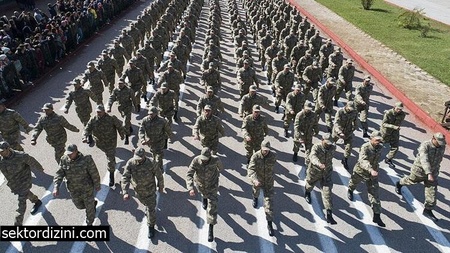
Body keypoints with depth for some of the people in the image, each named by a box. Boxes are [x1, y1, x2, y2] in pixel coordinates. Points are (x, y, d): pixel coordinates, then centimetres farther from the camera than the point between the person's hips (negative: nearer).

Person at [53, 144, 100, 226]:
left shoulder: (86, 160, -26)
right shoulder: (64, 160, -13)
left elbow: (94, 174, -15)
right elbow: (59, 173, -13)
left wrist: (97, 186, -4)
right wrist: (56, 187, -26)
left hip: (87, 188, -4)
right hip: (74, 190, 4)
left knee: (89, 207, 15)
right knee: (79, 205, 24)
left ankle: (89, 223, 42)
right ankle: (93, 203, 55)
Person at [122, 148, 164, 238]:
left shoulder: (151, 164, -29)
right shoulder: (130, 163, -24)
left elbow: (159, 175, -13)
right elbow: (125, 177, -28)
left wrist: (161, 187, 0)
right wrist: (125, 192, -39)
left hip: (150, 190, -3)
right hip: (138, 190, 3)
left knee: (151, 209, 5)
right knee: (145, 203, 30)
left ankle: (151, 227, 27)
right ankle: (147, 210, 64)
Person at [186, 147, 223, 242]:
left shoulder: (215, 160, -32)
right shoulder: (196, 161, -33)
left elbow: (220, 166, -6)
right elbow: (189, 175, -36)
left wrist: (218, 172, 16)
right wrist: (190, 188, -50)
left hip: (212, 185, -2)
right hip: (200, 184, 2)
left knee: (212, 205, -7)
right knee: (204, 194, 35)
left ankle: (211, 229, 0)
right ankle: (205, 198, 75)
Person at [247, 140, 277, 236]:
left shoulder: (273, 155, -20)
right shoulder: (255, 156, -28)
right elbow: (250, 170, -38)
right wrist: (255, 180, -55)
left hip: (268, 182, 0)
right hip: (257, 180, 0)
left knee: (269, 202, -4)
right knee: (256, 191, 31)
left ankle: (269, 224, 6)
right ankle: (255, 198, 71)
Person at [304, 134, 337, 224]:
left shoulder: (333, 148, -14)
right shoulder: (316, 147, -28)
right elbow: (313, 156, -49)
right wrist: (319, 164, -67)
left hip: (327, 173, 2)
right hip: (315, 172, -2)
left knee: (327, 192, -6)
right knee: (310, 185, 26)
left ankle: (329, 215, -3)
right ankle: (307, 192, 65)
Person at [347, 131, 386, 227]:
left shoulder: (380, 147, -9)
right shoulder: (365, 147, -30)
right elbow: (363, 160, -46)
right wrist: (371, 170, -60)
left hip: (373, 173, 3)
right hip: (360, 171, -3)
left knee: (374, 193, -2)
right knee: (354, 182, 27)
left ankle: (376, 215, 4)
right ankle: (350, 191, 65)